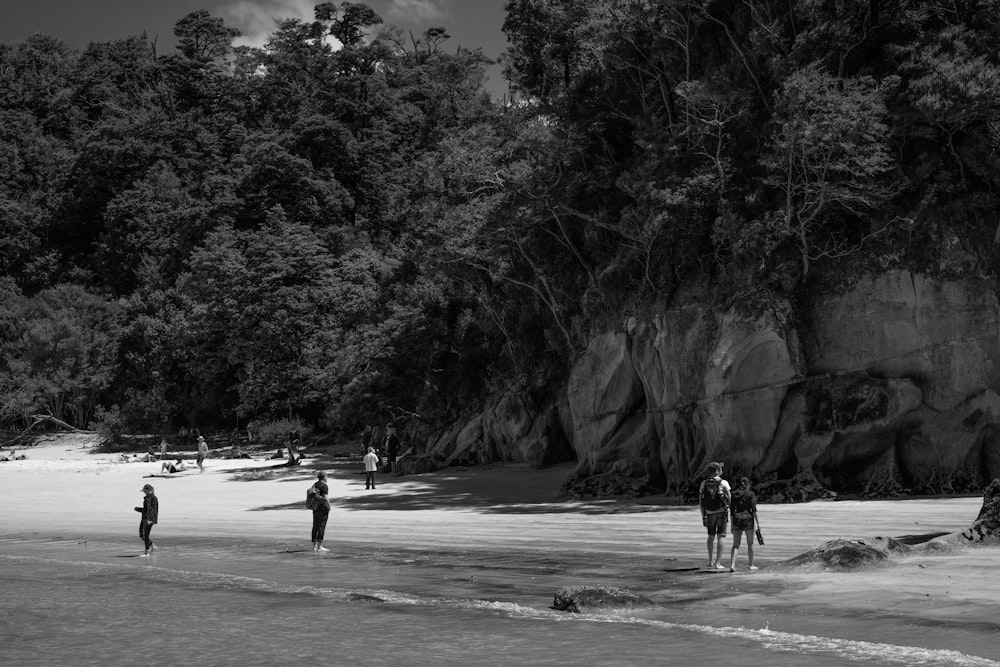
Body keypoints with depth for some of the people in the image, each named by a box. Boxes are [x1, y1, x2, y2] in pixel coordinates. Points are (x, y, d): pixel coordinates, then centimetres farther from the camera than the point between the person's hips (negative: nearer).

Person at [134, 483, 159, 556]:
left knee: (145, 535, -8)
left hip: (149, 519, -10)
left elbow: (153, 510, -18)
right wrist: (138, 509, 13)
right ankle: (152, 546, 22)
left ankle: (147, 552, -1)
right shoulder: (146, 498, 16)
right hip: (144, 518, 10)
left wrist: (149, 519, -26)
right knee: (141, 534, 9)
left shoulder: (153, 498, -12)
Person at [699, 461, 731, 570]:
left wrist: (703, 517, 9)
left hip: (709, 513, 3)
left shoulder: (704, 483, 2)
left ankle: (710, 561, 28)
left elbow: (700, 501, 3)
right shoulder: (723, 483, -8)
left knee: (711, 536, 19)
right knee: (720, 537, -1)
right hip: (721, 512, -3)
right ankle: (717, 563, -6)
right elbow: (730, 499, -8)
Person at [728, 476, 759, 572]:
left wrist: (732, 525, 13)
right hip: (748, 519, -2)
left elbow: (731, 511, 8)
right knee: (750, 544, 13)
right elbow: (754, 509, -9)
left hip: (737, 520, 2)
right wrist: (757, 523, -5)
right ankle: (751, 565, 21)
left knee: (735, 545, 2)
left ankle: (732, 565, -14)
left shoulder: (734, 494, 7)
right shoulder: (750, 493, -3)